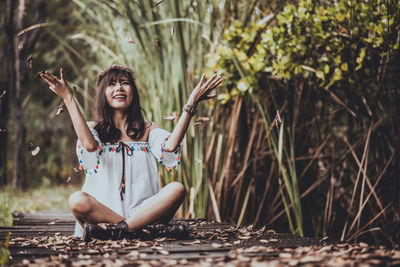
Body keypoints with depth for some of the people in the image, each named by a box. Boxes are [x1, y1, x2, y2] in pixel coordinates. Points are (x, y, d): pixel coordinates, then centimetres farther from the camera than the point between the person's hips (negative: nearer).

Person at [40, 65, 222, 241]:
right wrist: (68, 99, -14)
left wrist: (191, 104, -11)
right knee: (78, 200, -32)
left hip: (143, 212, 1)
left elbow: (170, 146, -9)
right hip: (102, 211, -1)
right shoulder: (93, 128, 11)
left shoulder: (148, 130, 15)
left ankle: (118, 229, -30)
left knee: (177, 190, -25)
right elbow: (90, 146, -16)